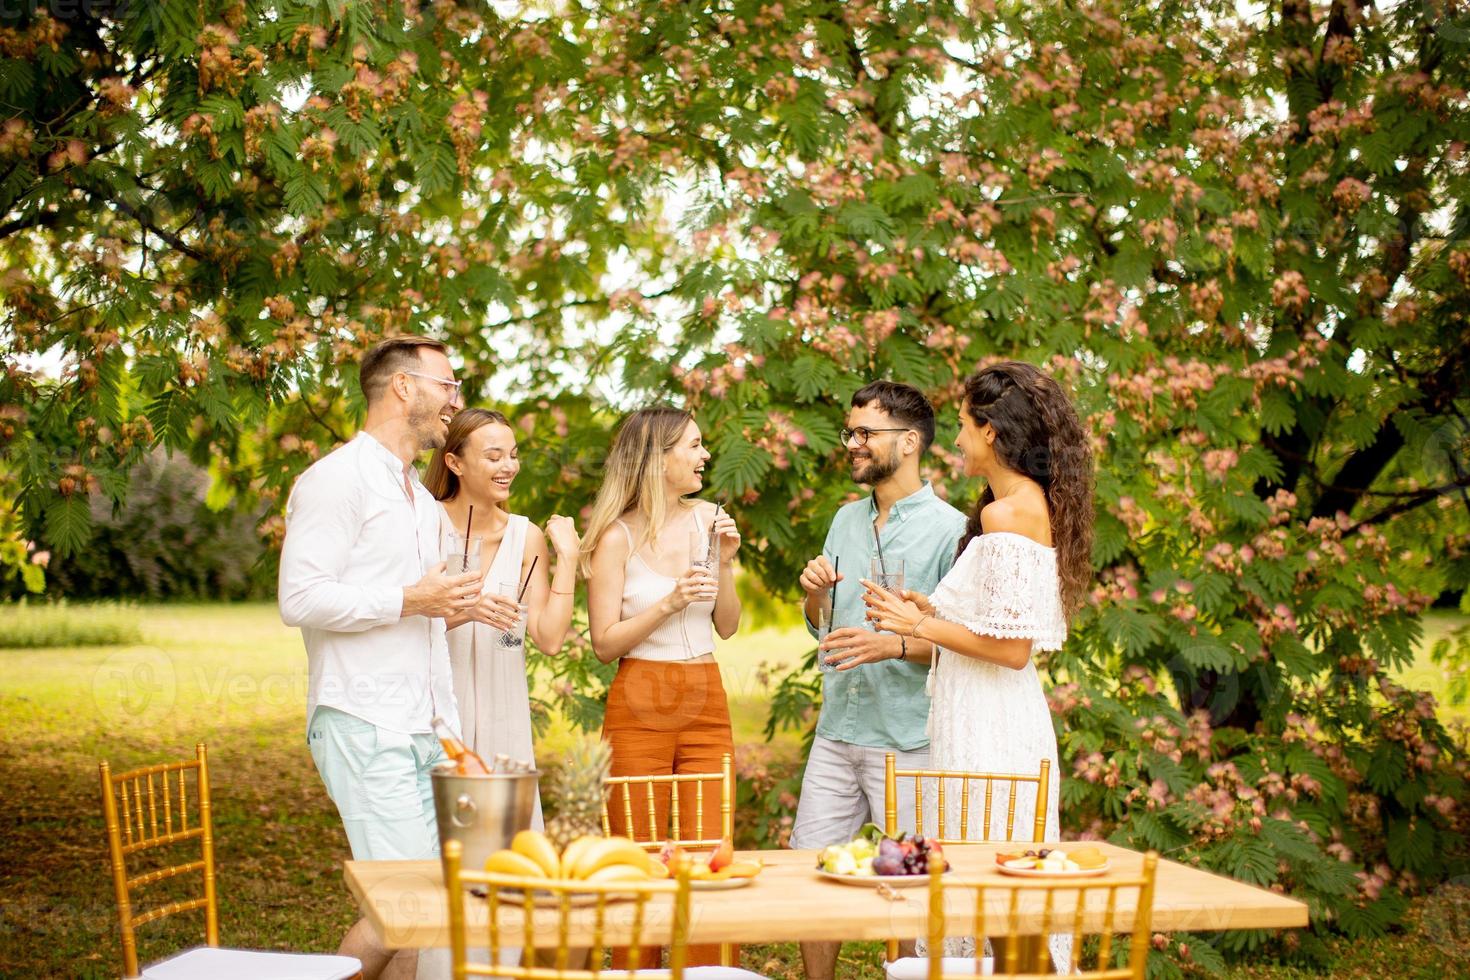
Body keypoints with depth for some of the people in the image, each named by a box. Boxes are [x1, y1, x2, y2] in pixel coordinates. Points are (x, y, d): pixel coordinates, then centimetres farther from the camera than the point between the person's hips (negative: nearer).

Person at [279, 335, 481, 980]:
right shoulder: (337, 479, -7)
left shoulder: (421, 498, 23)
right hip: (363, 726, -9)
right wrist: (409, 601, -14)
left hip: (424, 730, 9)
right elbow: (301, 599, -17)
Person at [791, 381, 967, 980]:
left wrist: (894, 645, -24)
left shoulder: (949, 529, -7)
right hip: (836, 733, 6)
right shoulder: (846, 520, 13)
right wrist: (816, 594, -1)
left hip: (907, 741, -6)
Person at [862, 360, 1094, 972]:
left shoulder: (1004, 513, -16)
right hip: (1011, 716, 10)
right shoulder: (1039, 504, 13)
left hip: (987, 722, -10)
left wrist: (920, 627, -10)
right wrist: (936, 614, 16)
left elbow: (1012, 647, -19)